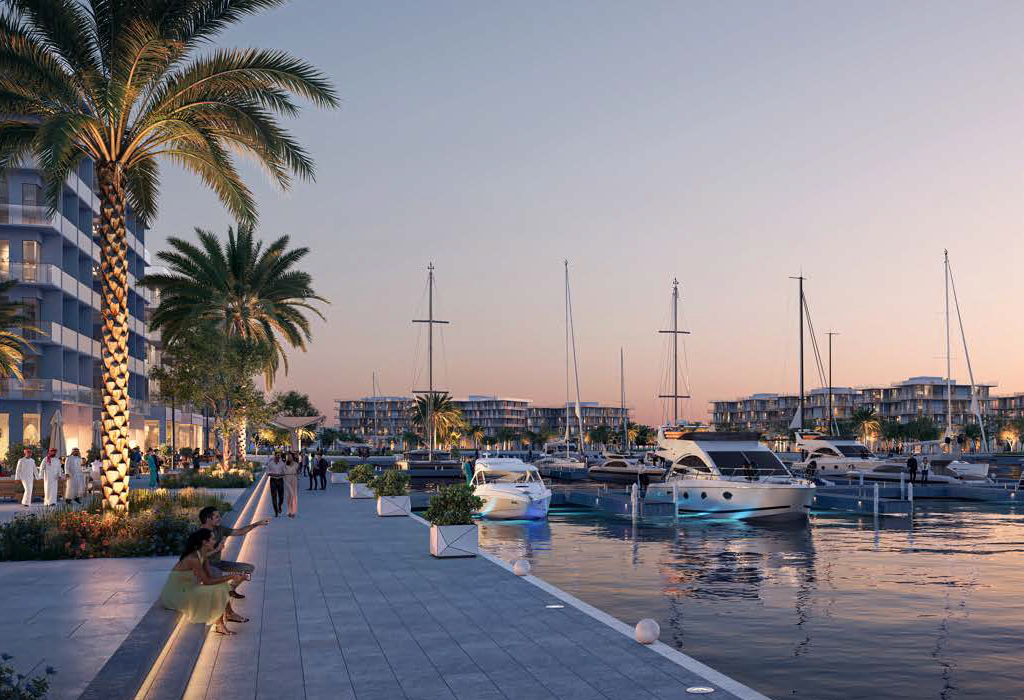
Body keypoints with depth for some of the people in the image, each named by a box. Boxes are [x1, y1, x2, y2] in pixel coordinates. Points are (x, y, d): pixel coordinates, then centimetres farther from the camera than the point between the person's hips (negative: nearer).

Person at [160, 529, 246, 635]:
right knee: (216, 591, -21)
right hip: (175, 595, -10)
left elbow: (209, 577, 6)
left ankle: (229, 614, 17)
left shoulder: (202, 556, 3)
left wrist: (231, 577, -5)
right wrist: (230, 576, -18)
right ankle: (219, 625, -8)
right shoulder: (193, 559, -25)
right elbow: (207, 581, -23)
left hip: (185, 590, 10)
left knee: (221, 585, 9)